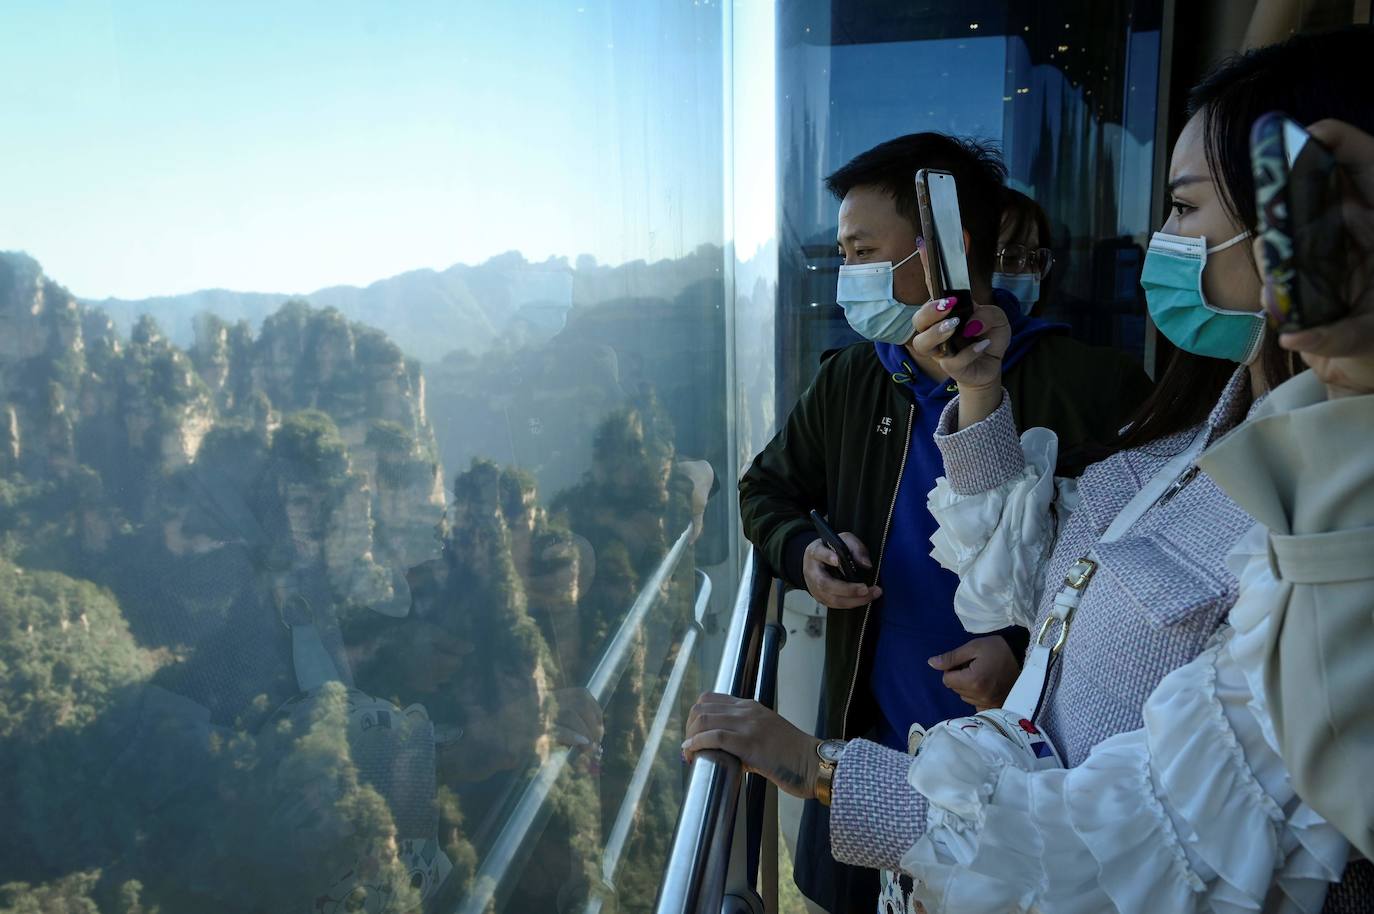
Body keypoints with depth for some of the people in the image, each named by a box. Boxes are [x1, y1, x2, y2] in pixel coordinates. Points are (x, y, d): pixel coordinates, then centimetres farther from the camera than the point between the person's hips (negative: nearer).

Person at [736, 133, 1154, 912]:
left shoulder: (1090, 390, -19)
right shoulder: (851, 381, -2)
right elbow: (767, 490, 12)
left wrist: (1034, 651, -24)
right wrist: (803, 552, -9)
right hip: (868, 742, 5)